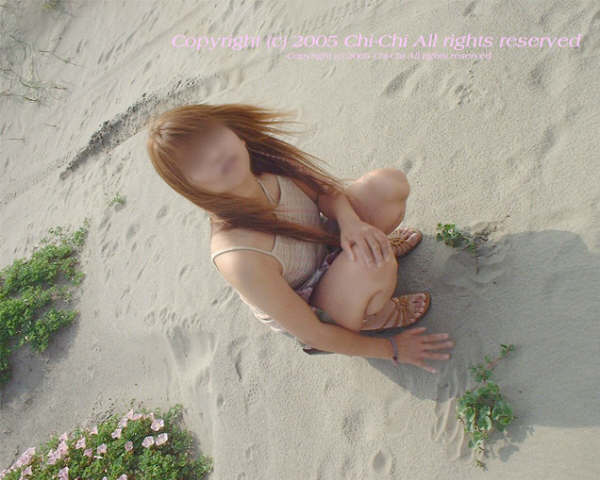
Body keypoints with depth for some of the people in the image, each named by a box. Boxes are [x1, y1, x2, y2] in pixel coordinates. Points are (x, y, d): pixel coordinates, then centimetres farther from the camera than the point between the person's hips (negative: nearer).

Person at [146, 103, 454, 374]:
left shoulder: (257, 160, -23)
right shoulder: (241, 260, -39)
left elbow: (324, 190, -4)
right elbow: (312, 335, -26)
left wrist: (350, 221, -27)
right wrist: (393, 349, -15)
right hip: (310, 308, -5)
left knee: (390, 183, -15)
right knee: (376, 265, -37)